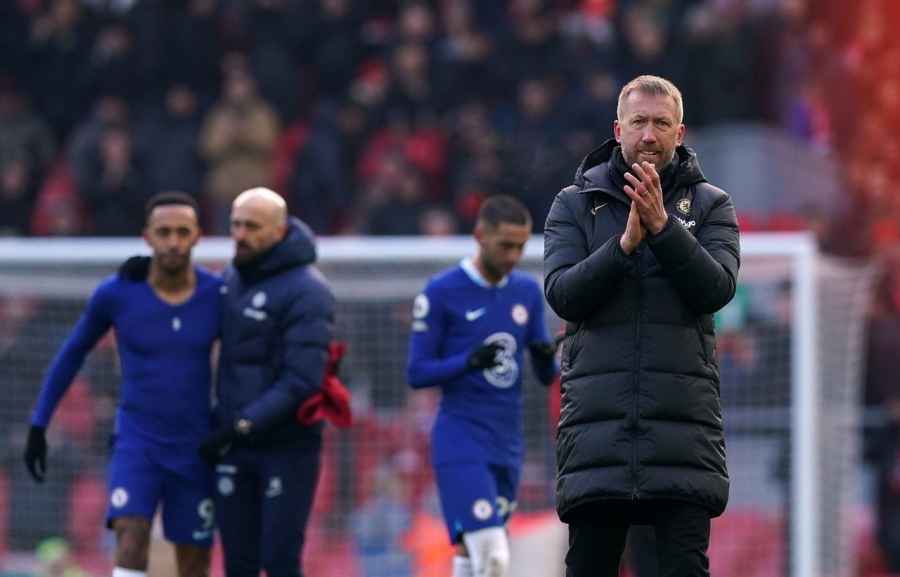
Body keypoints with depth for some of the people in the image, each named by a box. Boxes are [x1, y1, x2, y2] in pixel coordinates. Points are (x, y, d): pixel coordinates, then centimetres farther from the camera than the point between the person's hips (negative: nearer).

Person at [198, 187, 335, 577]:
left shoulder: (306, 292, -13)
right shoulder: (232, 277, 10)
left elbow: (301, 381, -20)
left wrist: (243, 425, -23)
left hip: (288, 446, -7)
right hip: (233, 448, 7)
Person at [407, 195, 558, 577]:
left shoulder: (527, 291, 11)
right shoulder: (442, 293, -6)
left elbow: (546, 375, 13)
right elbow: (417, 373, -6)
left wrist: (546, 358, -11)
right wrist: (469, 362, -23)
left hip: (508, 445, 6)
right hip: (460, 442, -6)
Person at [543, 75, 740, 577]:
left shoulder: (710, 205, 10)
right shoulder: (574, 205, 10)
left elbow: (717, 288, -5)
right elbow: (563, 294, -2)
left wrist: (662, 226, -15)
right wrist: (625, 243, -15)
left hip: (683, 414, 0)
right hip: (597, 412, 0)